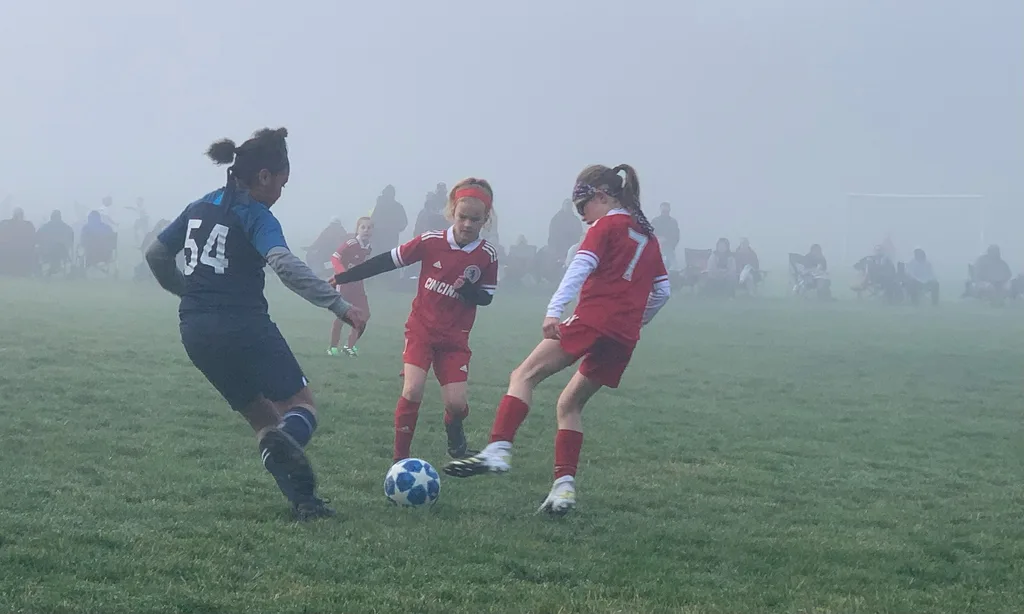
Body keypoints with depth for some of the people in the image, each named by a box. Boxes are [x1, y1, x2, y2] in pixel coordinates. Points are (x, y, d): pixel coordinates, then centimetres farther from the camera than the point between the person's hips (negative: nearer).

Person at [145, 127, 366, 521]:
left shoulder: (199, 208, 14)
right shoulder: (255, 216, -9)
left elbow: (156, 255, 22)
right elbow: (285, 264, -26)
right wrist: (339, 305, -31)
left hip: (196, 332, 7)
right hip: (244, 327, -7)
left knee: (262, 417, 15)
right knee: (301, 406, 1)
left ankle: (302, 500, -1)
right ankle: (285, 441, -35)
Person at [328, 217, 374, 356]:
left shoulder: (369, 249, 3)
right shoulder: (350, 244, -19)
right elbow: (334, 258, -22)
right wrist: (343, 274, -32)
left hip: (357, 284, 7)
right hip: (343, 283, -7)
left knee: (365, 315, 3)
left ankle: (349, 346, 16)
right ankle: (333, 348, 8)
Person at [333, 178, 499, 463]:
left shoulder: (487, 255, -8)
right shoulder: (431, 242, -11)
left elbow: (486, 297, 1)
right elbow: (388, 261, -6)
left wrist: (468, 290, -23)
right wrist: (342, 278, -5)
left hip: (455, 337, 1)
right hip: (421, 328, -1)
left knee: (456, 403, -7)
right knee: (412, 391, -18)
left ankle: (456, 439, 29)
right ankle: (400, 458, -4)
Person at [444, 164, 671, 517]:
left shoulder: (607, 225, 1)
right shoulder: (647, 235, 23)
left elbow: (581, 266, -15)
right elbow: (662, 291, 24)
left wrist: (554, 310, -27)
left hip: (592, 322, -8)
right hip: (624, 339, 8)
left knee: (525, 376, -8)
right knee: (570, 405, 16)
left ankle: (499, 450, -27)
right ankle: (565, 486, 6)